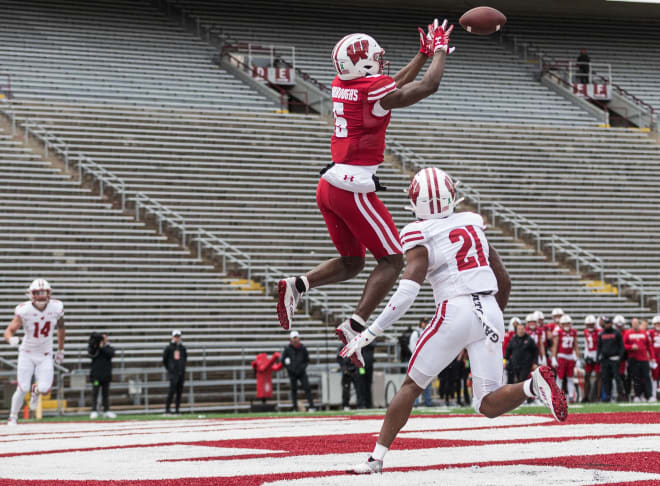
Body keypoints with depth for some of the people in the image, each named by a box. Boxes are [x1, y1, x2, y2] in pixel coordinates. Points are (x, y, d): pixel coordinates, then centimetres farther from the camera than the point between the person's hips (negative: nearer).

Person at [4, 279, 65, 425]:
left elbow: (61, 329, 8)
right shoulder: (24, 310, -18)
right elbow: (9, 331, -20)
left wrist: (60, 350, 16)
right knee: (23, 389, -9)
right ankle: (13, 417, 15)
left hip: (45, 356, 2)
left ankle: (36, 391, 27)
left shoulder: (56, 308, -10)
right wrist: (12, 339, -44)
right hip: (27, 354, -2)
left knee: (45, 389, -12)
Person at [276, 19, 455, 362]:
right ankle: (355, 326, -9)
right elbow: (428, 86, -10)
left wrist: (423, 53, 29)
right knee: (392, 261, 2)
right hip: (354, 189, -8)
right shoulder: (373, 90, -13)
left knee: (352, 263, 19)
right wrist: (439, 50, 7)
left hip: (329, 186, 8)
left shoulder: (340, 86, 11)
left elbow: (394, 87, 27)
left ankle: (298, 285, -3)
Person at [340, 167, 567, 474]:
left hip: (455, 311, -4)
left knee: (411, 386, 10)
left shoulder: (421, 236, -2)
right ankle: (533, 385, -24)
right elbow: (504, 282, 20)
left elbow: (406, 293, -14)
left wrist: (369, 333, -11)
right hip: (490, 310, 4)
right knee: (488, 405, 4)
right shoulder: (472, 225, 15)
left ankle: (376, 458, 8)